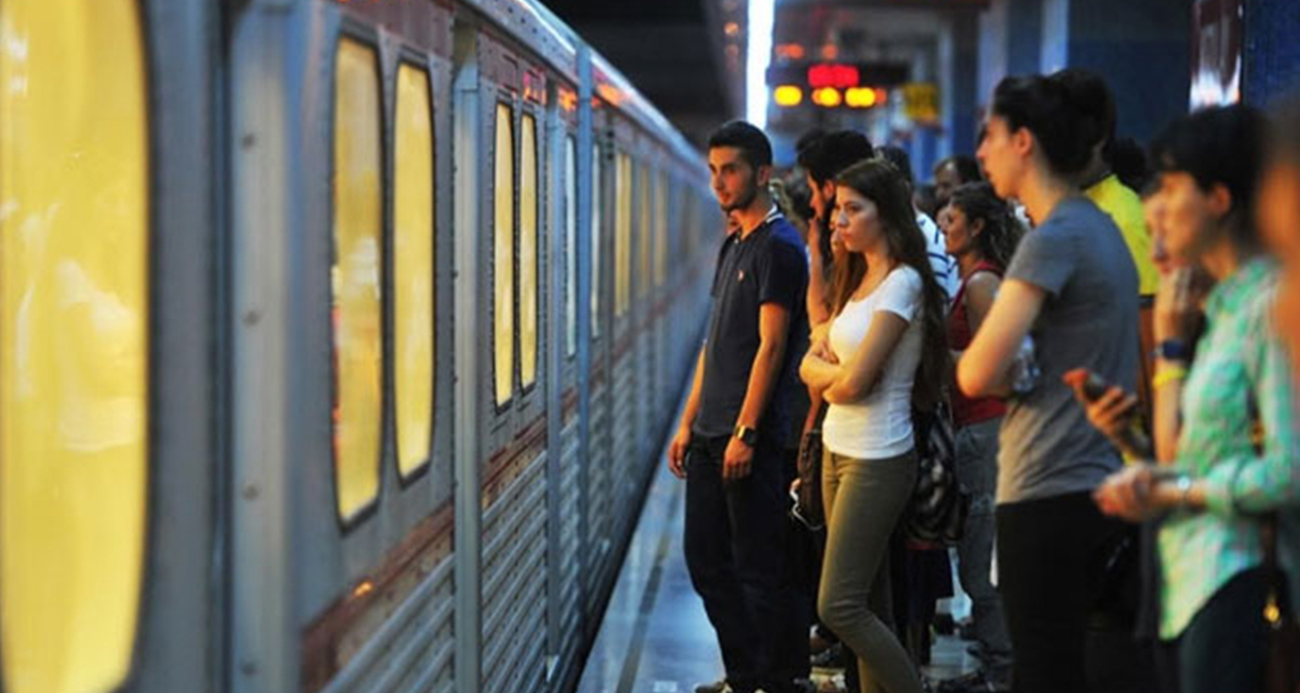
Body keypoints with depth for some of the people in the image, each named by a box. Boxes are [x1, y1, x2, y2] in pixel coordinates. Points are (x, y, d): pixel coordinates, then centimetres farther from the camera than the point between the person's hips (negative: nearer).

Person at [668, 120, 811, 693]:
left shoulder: (778, 247, -10)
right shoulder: (733, 246, 17)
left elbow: (770, 347, -16)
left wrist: (744, 431, -20)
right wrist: (689, 421, 17)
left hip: (752, 436, -9)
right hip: (711, 434, 9)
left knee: (759, 566, -3)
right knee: (706, 560, 12)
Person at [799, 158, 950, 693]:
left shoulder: (903, 283, -14)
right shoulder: (860, 280, 13)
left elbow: (854, 382, -18)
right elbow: (812, 364, 11)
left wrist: (831, 374, 2)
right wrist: (835, 375, -10)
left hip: (877, 461, -9)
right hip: (839, 449, 9)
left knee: (840, 606, -10)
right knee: (869, 606, 11)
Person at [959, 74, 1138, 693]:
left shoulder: (1053, 239, -16)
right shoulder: (1100, 226, 14)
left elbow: (977, 374, -21)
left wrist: (1012, 373, 0)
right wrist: (1021, 372, 5)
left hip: (1048, 493, -9)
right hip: (1098, 483, 10)